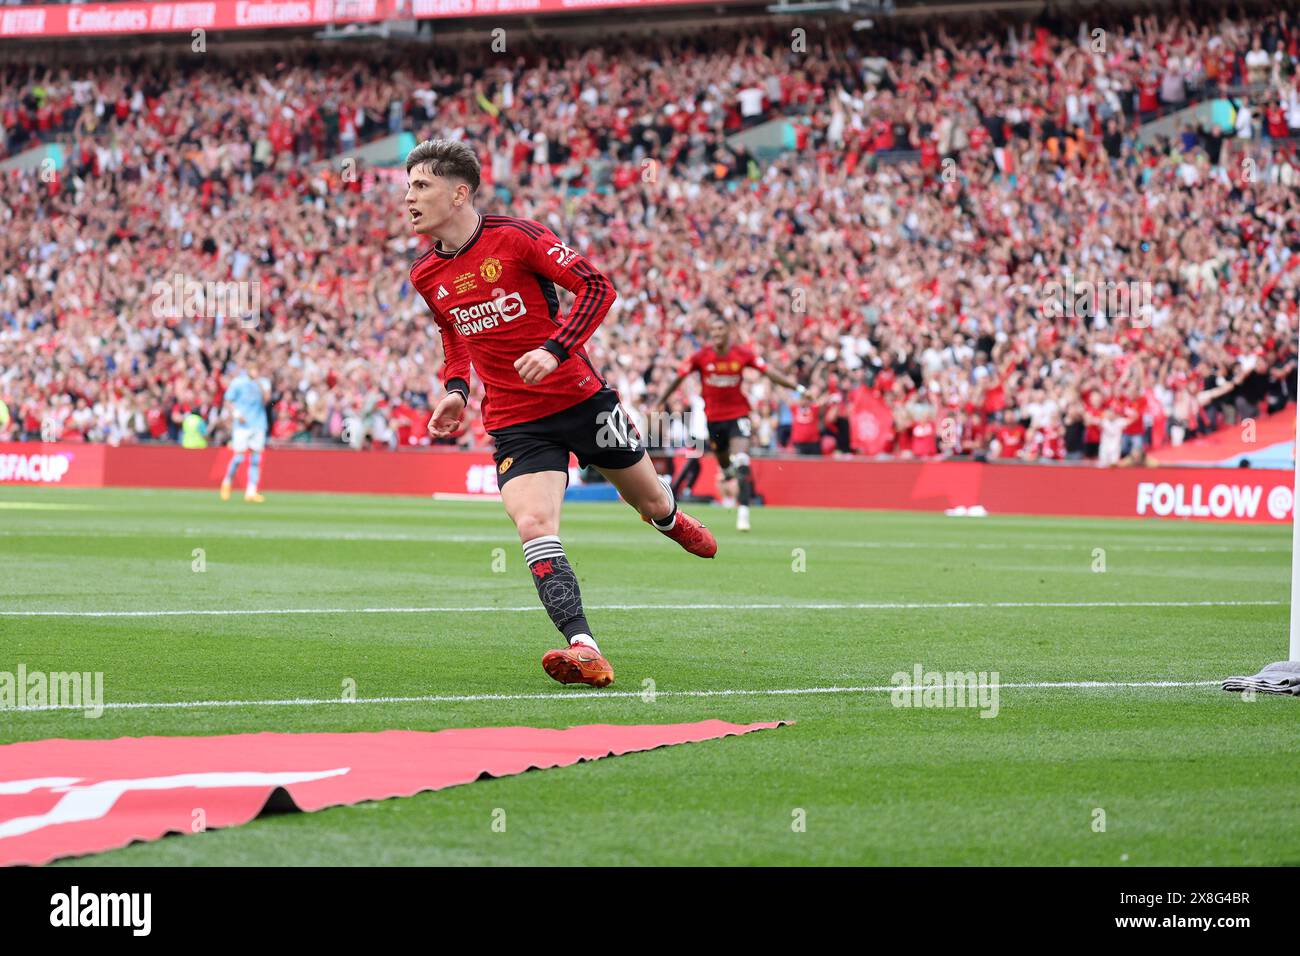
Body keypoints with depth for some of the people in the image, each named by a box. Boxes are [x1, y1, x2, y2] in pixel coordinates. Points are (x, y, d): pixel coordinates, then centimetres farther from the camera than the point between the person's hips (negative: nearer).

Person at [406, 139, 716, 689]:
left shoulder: (516, 237, -13)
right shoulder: (426, 277, 3)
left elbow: (597, 287, -15)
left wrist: (555, 349, -26)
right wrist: (456, 389, 4)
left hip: (580, 397, -2)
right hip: (514, 423, 2)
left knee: (650, 503, 16)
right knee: (533, 525, -24)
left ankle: (669, 519, 56)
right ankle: (584, 651, -33)